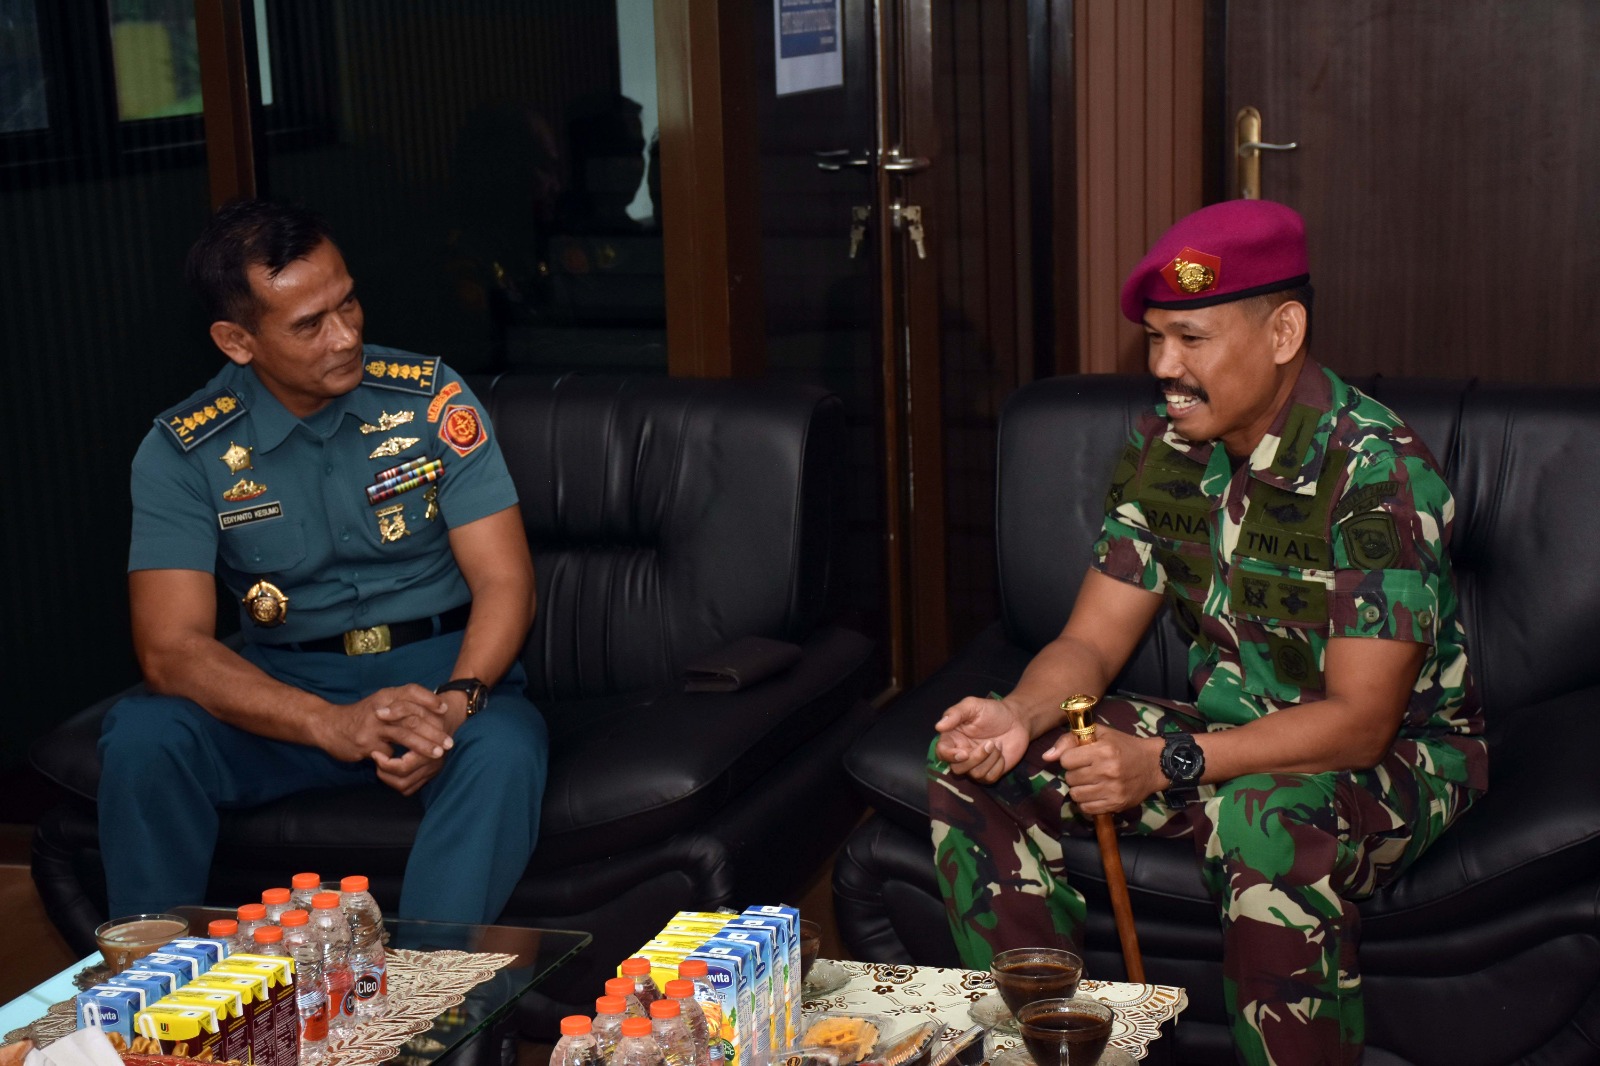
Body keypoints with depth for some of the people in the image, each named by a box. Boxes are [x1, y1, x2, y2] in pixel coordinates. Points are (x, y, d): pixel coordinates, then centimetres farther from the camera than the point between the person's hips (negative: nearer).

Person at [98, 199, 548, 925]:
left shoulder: (430, 400, -6)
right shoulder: (183, 453, -7)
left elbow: (504, 582, -8)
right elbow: (170, 648, -16)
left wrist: (454, 703, -30)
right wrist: (334, 724, -32)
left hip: (439, 672, -1)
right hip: (287, 690, 1)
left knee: (504, 749, -35)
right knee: (142, 739, -27)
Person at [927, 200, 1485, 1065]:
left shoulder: (1377, 471, -23)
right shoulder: (1163, 450, -2)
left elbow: (1360, 721, -27)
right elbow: (1090, 642, 1)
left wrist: (1169, 764, -37)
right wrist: (1021, 716, -22)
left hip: (1398, 754, -6)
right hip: (1226, 735, 7)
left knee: (1267, 822, -41)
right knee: (974, 768, -9)